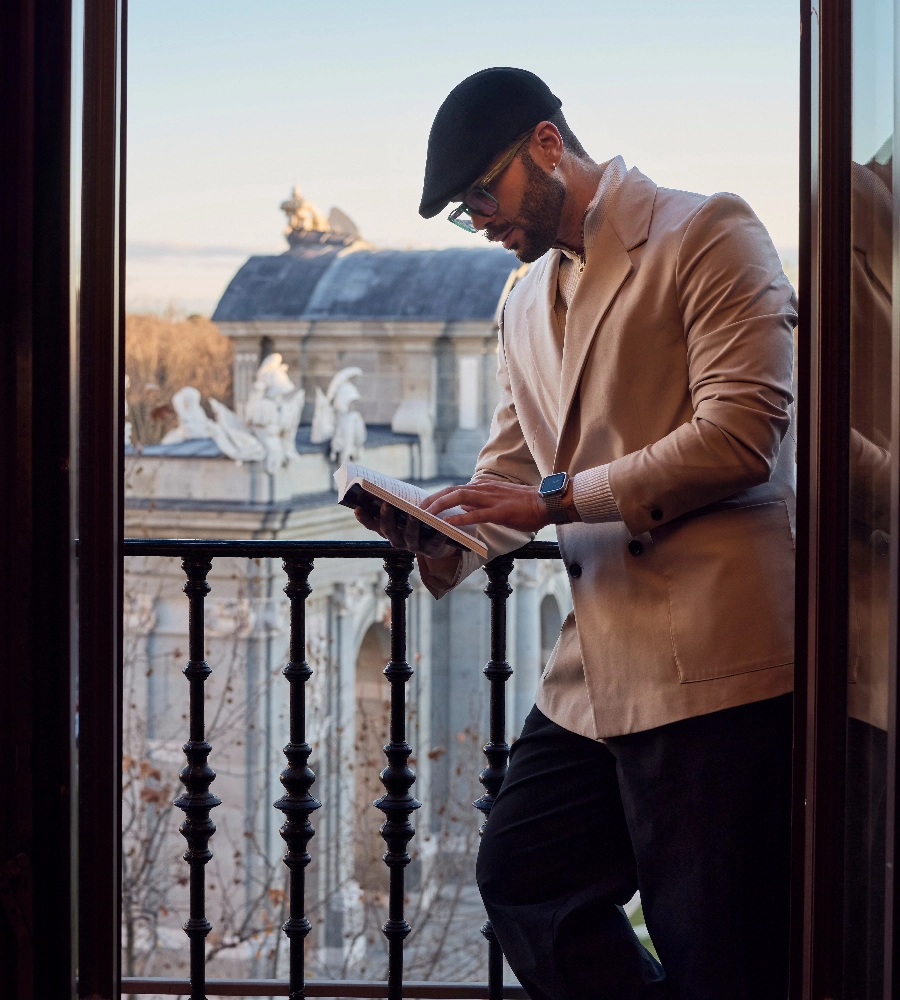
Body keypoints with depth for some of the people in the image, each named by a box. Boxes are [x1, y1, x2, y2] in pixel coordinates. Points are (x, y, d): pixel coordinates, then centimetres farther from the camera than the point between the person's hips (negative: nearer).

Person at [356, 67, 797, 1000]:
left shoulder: (708, 236, -5)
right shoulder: (526, 303, 20)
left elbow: (741, 436, -15)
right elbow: (510, 467, 20)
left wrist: (558, 497, -14)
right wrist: (442, 536, -3)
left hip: (710, 663, -8)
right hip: (594, 668, 9)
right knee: (520, 879, 14)